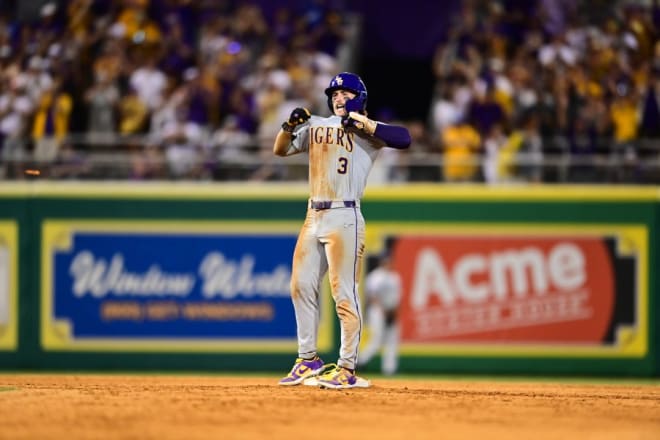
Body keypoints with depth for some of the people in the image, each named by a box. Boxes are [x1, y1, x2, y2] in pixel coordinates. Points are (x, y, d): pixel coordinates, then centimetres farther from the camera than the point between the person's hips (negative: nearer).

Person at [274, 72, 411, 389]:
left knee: (343, 292, -8)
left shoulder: (366, 130, 0)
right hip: (313, 217, 7)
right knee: (302, 287, 9)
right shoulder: (315, 126, 16)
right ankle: (308, 360, 20)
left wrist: (365, 125, -19)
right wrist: (290, 126, -1)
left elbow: (403, 139, -15)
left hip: (343, 218, -7)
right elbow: (280, 149, 18)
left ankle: (347, 369, -7)